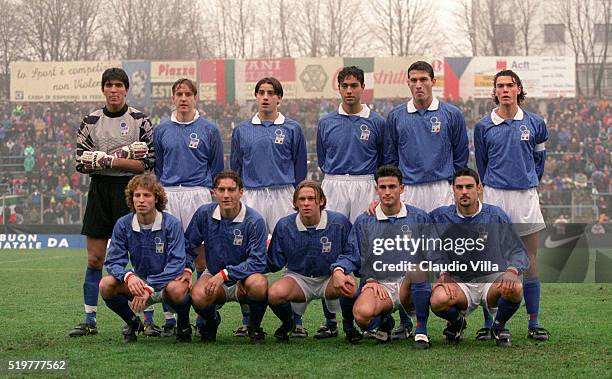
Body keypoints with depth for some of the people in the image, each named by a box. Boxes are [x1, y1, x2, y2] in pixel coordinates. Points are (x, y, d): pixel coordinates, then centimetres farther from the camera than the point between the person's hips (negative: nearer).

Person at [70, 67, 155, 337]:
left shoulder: (140, 120, 0)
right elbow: (81, 162, 2)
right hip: (100, 191, 3)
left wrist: (110, 160, -13)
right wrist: (122, 156, -10)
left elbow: (149, 163, -6)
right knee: (94, 259, 3)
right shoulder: (91, 121, 8)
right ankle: (89, 321, 10)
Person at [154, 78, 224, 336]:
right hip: (168, 196, 2)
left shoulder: (209, 130, 5)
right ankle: (170, 318, 3)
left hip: (199, 194, -2)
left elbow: (217, 168, 10)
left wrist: (213, 196, 5)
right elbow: (156, 168, 17)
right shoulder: (161, 131, 11)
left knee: (202, 255, -3)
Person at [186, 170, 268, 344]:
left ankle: (254, 326, -4)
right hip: (213, 274, 2)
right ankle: (212, 321, 7)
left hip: (243, 279, -2)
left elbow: (258, 262, -20)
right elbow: (189, 245, 9)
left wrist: (225, 274, -27)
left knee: (258, 284, -37)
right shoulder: (204, 214, -6)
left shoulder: (254, 221, -17)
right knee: (198, 297, -32)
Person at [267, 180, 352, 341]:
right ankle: (288, 323, 5)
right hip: (298, 277, 1)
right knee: (275, 293, -32)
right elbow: (274, 264, 0)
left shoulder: (339, 222, -10)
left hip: (330, 279, -1)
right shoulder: (284, 225, -5)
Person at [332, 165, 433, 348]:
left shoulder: (419, 218, 10)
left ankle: (421, 330, -21)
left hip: (410, 287, 0)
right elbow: (351, 256, 11)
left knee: (418, 269, -37)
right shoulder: (364, 222, 12)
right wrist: (338, 270, -10)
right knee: (362, 313, -34)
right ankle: (384, 321, 6)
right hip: (376, 284, 0)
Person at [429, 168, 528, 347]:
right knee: (438, 300, -33)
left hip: (492, 279, 0)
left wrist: (512, 270, -25)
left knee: (515, 288, -35)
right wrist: (443, 273, -17)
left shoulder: (496, 216, -2)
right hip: (458, 283, 0)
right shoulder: (441, 217, 1)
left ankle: (499, 325, 1)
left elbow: (518, 252, -3)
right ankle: (456, 323, 7)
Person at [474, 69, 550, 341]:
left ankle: (534, 324, 8)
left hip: (526, 197, 0)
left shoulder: (534, 123, 4)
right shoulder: (483, 127, 3)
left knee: (529, 264, 2)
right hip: (494, 198, 0)